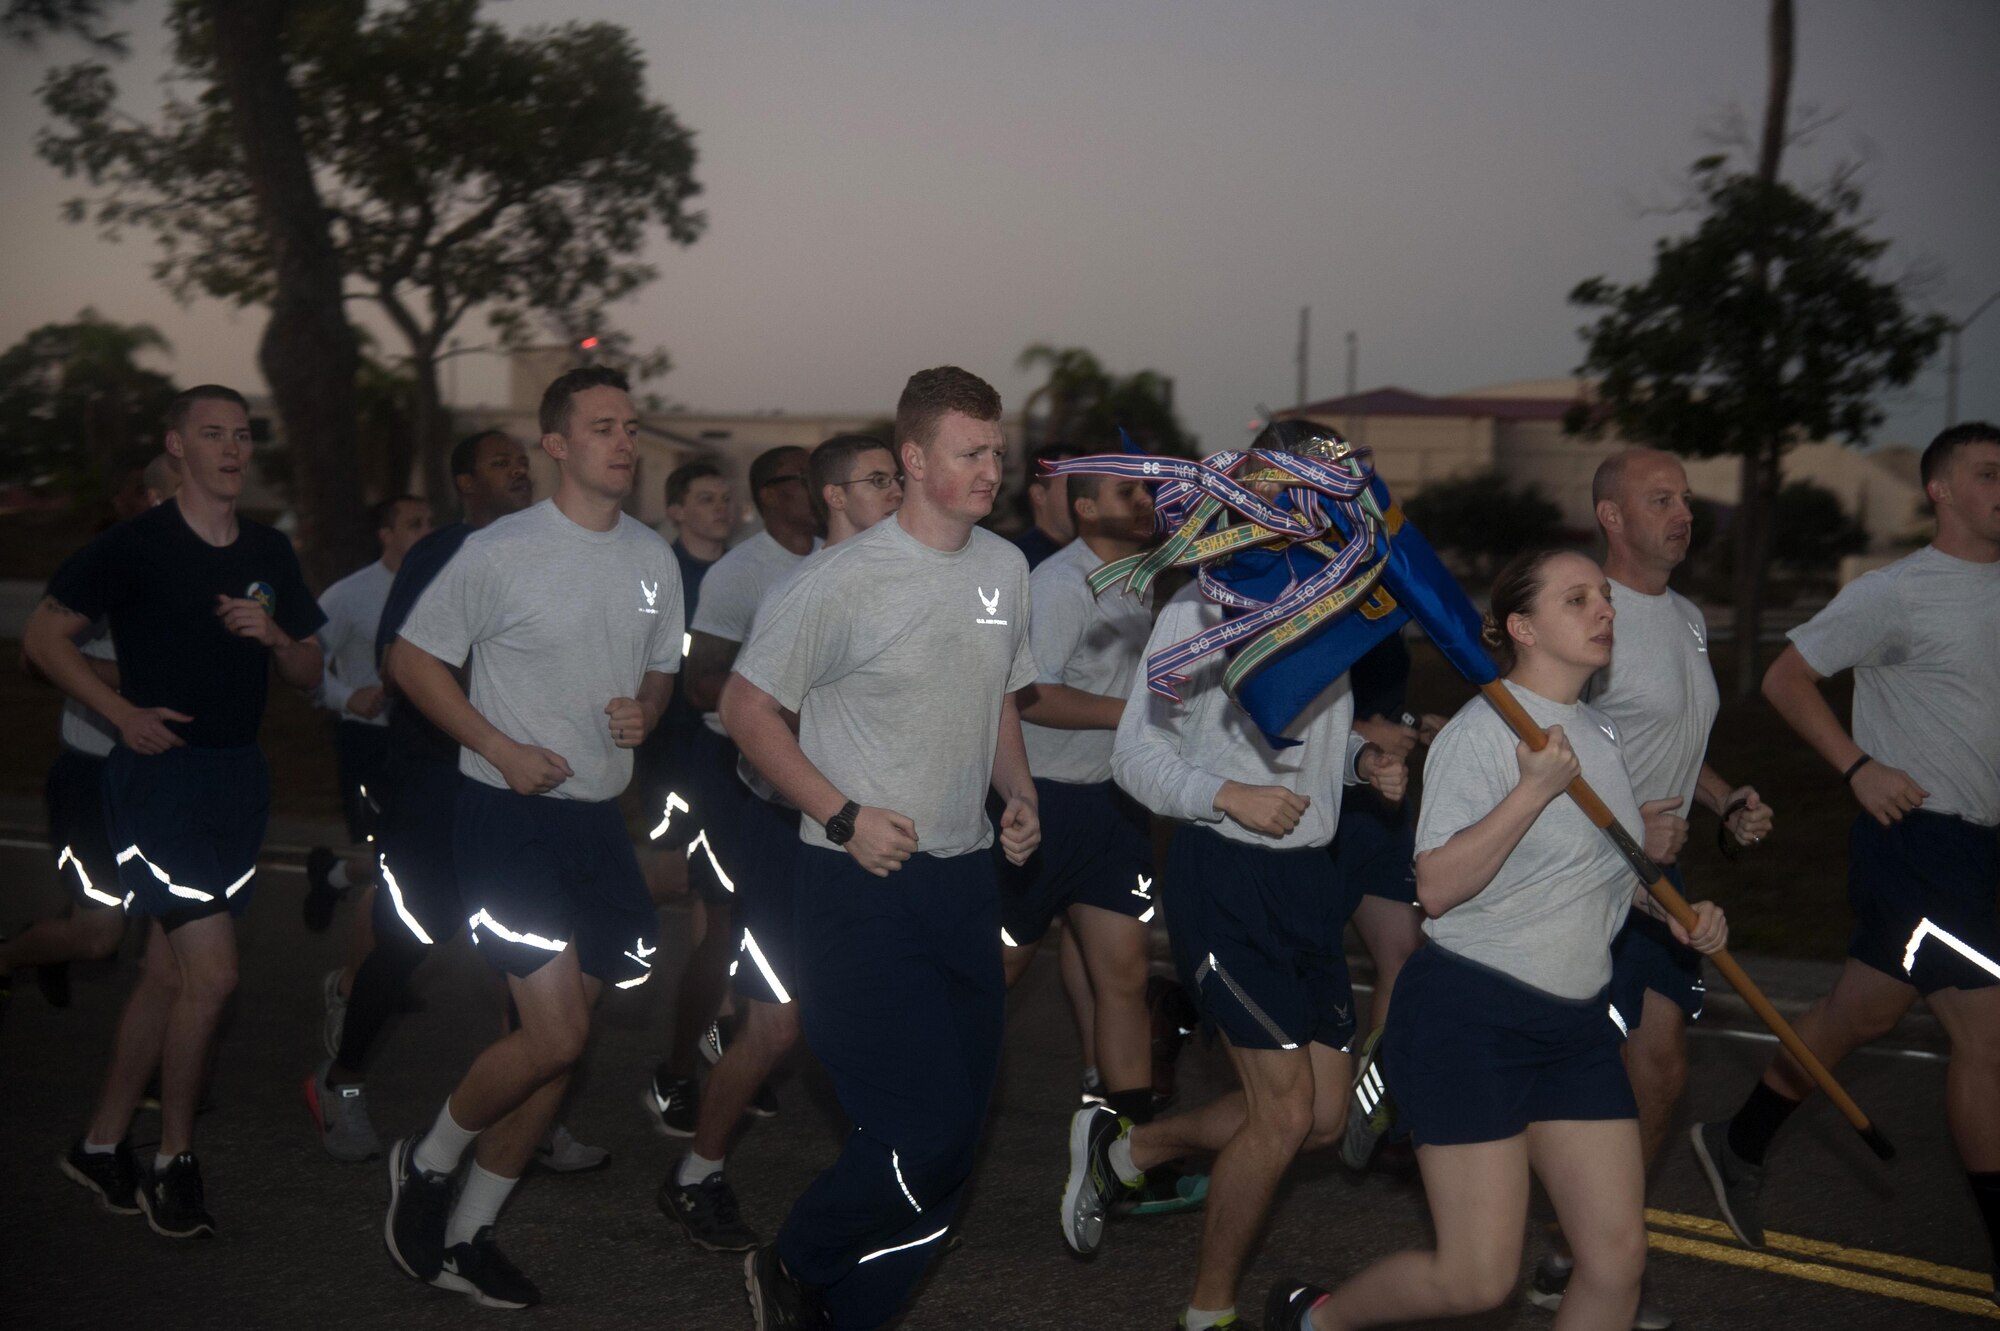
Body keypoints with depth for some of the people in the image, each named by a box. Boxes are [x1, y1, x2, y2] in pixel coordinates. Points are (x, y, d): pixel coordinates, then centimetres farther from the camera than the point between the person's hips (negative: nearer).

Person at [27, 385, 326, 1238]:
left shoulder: (270, 553, 10)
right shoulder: (135, 546, -7)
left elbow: (308, 675, 15)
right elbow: (43, 636, -2)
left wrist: (274, 636, -6)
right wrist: (123, 713, -12)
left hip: (238, 777, 6)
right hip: (162, 774, -6)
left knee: (168, 972, 12)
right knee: (213, 971, -12)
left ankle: (101, 1144, 26)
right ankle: (173, 1162, 5)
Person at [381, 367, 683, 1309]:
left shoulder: (653, 558, 7)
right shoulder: (500, 552, -10)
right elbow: (413, 656, -4)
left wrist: (646, 711, -3)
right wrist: (500, 747, -13)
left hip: (599, 818, 6)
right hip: (511, 816, -6)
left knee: (561, 1037, 9)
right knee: (557, 1037, -13)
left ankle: (465, 1233, 26)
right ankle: (427, 1162, 16)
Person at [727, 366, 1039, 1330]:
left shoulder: (1006, 569, 7)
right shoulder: (844, 580, -13)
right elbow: (746, 706, -7)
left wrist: (1020, 794, 4)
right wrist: (844, 817, -15)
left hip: (966, 879, 7)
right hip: (864, 885, -7)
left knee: (955, 1136, 10)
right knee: (918, 1133, -10)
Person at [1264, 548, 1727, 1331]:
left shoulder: (1601, 734, 13)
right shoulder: (1481, 730, -13)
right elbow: (1438, 887, -22)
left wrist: (1681, 914, 11)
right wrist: (1535, 788, -26)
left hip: (1577, 1020, 8)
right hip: (1470, 1012, -8)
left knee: (1618, 1258, 2)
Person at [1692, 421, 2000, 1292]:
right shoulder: (1895, 593, -10)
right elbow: (1786, 678, -8)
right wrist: (1860, 768, -15)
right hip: (1918, 835, -7)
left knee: (1862, 1015, 14)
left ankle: (1739, 1146, 31)